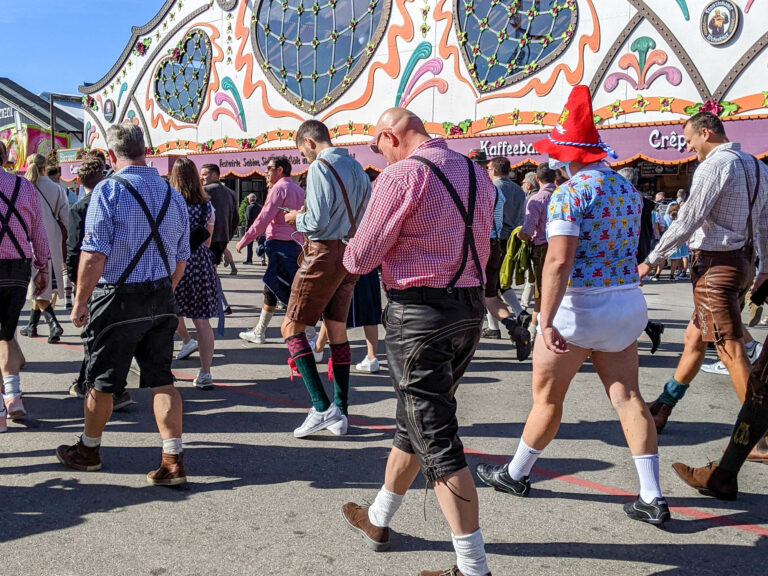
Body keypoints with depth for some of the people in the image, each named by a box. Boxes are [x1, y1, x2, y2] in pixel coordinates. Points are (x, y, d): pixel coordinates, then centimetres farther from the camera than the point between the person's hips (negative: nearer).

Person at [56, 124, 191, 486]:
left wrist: (80, 302, -8)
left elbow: (94, 256, -17)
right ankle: (173, 460, 5)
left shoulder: (108, 191, -12)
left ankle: (88, 450, 32)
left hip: (117, 298, -5)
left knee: (102, 381, 12)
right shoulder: (173, 195, 6)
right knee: (162, 380, 8)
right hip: (161, 298, 5)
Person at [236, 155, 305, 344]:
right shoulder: (298, 190, 19)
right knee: (271, 287, 16)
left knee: (293, 293, -10)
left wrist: (244, 240, -8)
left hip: (280, 244, -10)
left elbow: (264, 217, -14)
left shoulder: (279, 188, -8)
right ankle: (259, 332, 22)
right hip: (295, 243, 10)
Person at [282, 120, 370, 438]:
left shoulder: (319, 167, -10)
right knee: (337, 331, 12)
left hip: (325, 253, -8)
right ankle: (340, 412, 14)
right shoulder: (357, 168, 15)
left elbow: (316, 222, -19)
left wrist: (297, 218, 3)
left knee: (291, 328, -2)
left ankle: (321, 408, -10)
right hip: (351, 255, 8)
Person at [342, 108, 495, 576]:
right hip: (470, 308, 9)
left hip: (419, 313, -8)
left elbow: (360, 259, -12)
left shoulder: (402, 175, -13)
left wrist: (351, 253, 12)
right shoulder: (476, 173, 11)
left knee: (437, 439, -2)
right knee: (415, 420, 21)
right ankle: (378, 520, 40)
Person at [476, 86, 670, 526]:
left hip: (579, 307, -7)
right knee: (628, 396, 8)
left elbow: (559, 260, -25)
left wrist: (547, 321, -28)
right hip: (629, 304, 7)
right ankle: (653, 498, 7)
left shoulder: (570, 193, -15)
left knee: (547, 396, 8)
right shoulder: (628, 189, 11)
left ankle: (516, 474, 27)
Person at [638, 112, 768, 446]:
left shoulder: (714, 165, -14)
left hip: (716, 265, -10)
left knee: (731, 350, -6)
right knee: (694, 338, 17)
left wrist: (652, 260, -13)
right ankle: (662, 409, 28)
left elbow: (688, 220, -19)